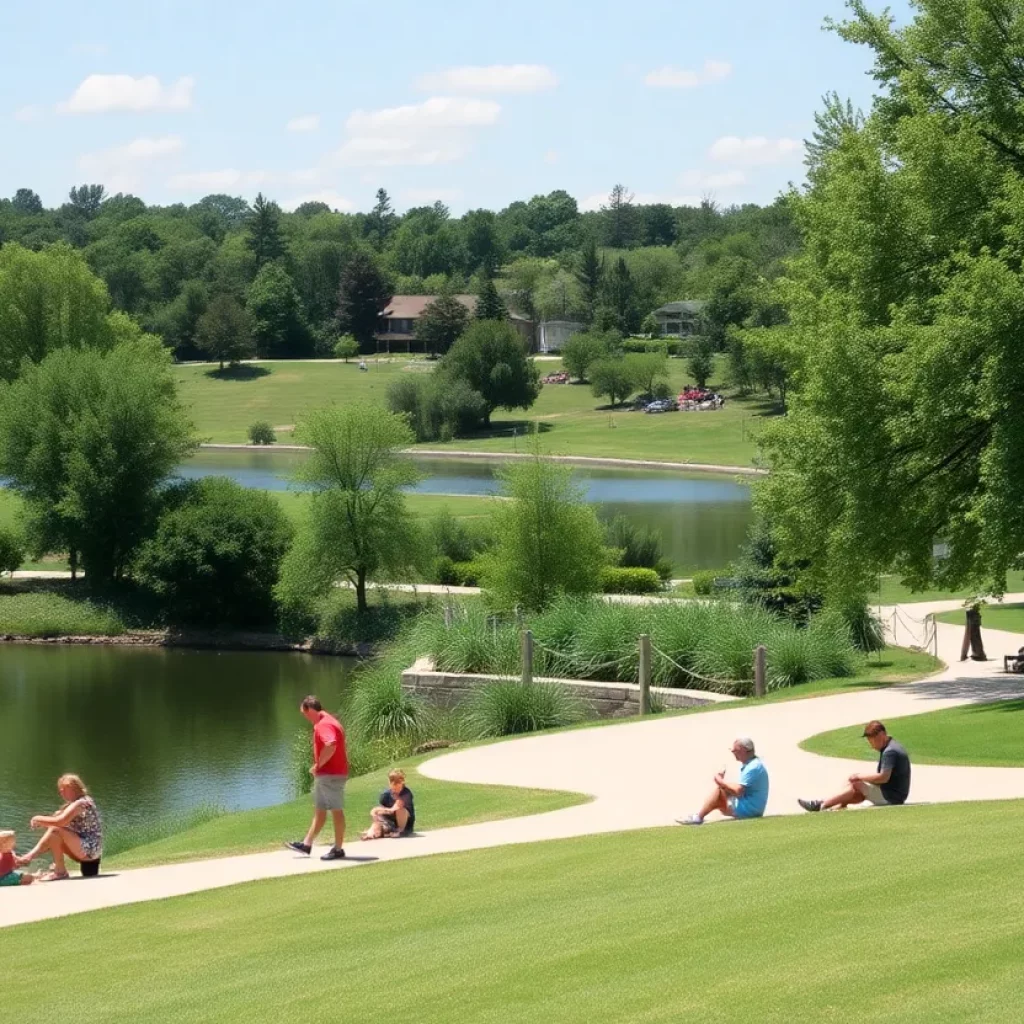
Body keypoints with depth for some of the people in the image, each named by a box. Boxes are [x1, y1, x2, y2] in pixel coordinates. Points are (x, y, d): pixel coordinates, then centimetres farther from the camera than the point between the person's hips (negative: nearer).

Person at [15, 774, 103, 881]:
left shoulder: (81, 803, -15)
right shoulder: (74, 804, 18)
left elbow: (60, 821, -24)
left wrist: (39, 819, -10)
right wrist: (41, 821, -5)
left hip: (89, 850, -10)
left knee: (55, 831, -20)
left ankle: (60, 872, -15)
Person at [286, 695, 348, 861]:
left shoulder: (324, 725, -18)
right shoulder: (326, 722, 16)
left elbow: (330, 746, -35)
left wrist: (318, 765, -22)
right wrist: (318, 767, 14)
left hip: (331, 775, -11)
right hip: (324, 775, 11)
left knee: (336, 811, -3)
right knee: (319, 811, 15)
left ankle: (338, 849, 2)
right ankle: (307, 844, 21)